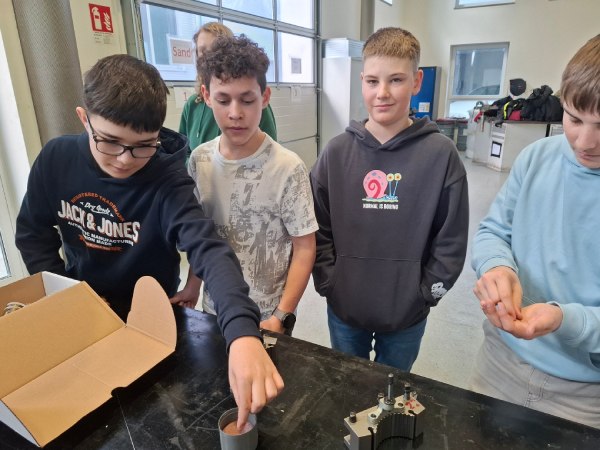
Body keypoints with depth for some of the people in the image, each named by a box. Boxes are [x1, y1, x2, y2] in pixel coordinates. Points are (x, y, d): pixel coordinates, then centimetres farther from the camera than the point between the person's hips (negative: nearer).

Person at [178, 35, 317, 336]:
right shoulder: (199, 161, -5)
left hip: (266, 316, -4)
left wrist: (280, 317, -16)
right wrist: (192, 288, 5)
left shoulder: (288, 168, -20)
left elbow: (305, 249, -14)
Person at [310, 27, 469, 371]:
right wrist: (329, 282, -6)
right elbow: (318, 228, -1)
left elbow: (451, 239, -7)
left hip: (407, 315, -1)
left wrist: (426, 293, -8)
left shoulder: (441, 154, -11)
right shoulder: (337, 152, -7)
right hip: (344, 309, 2)